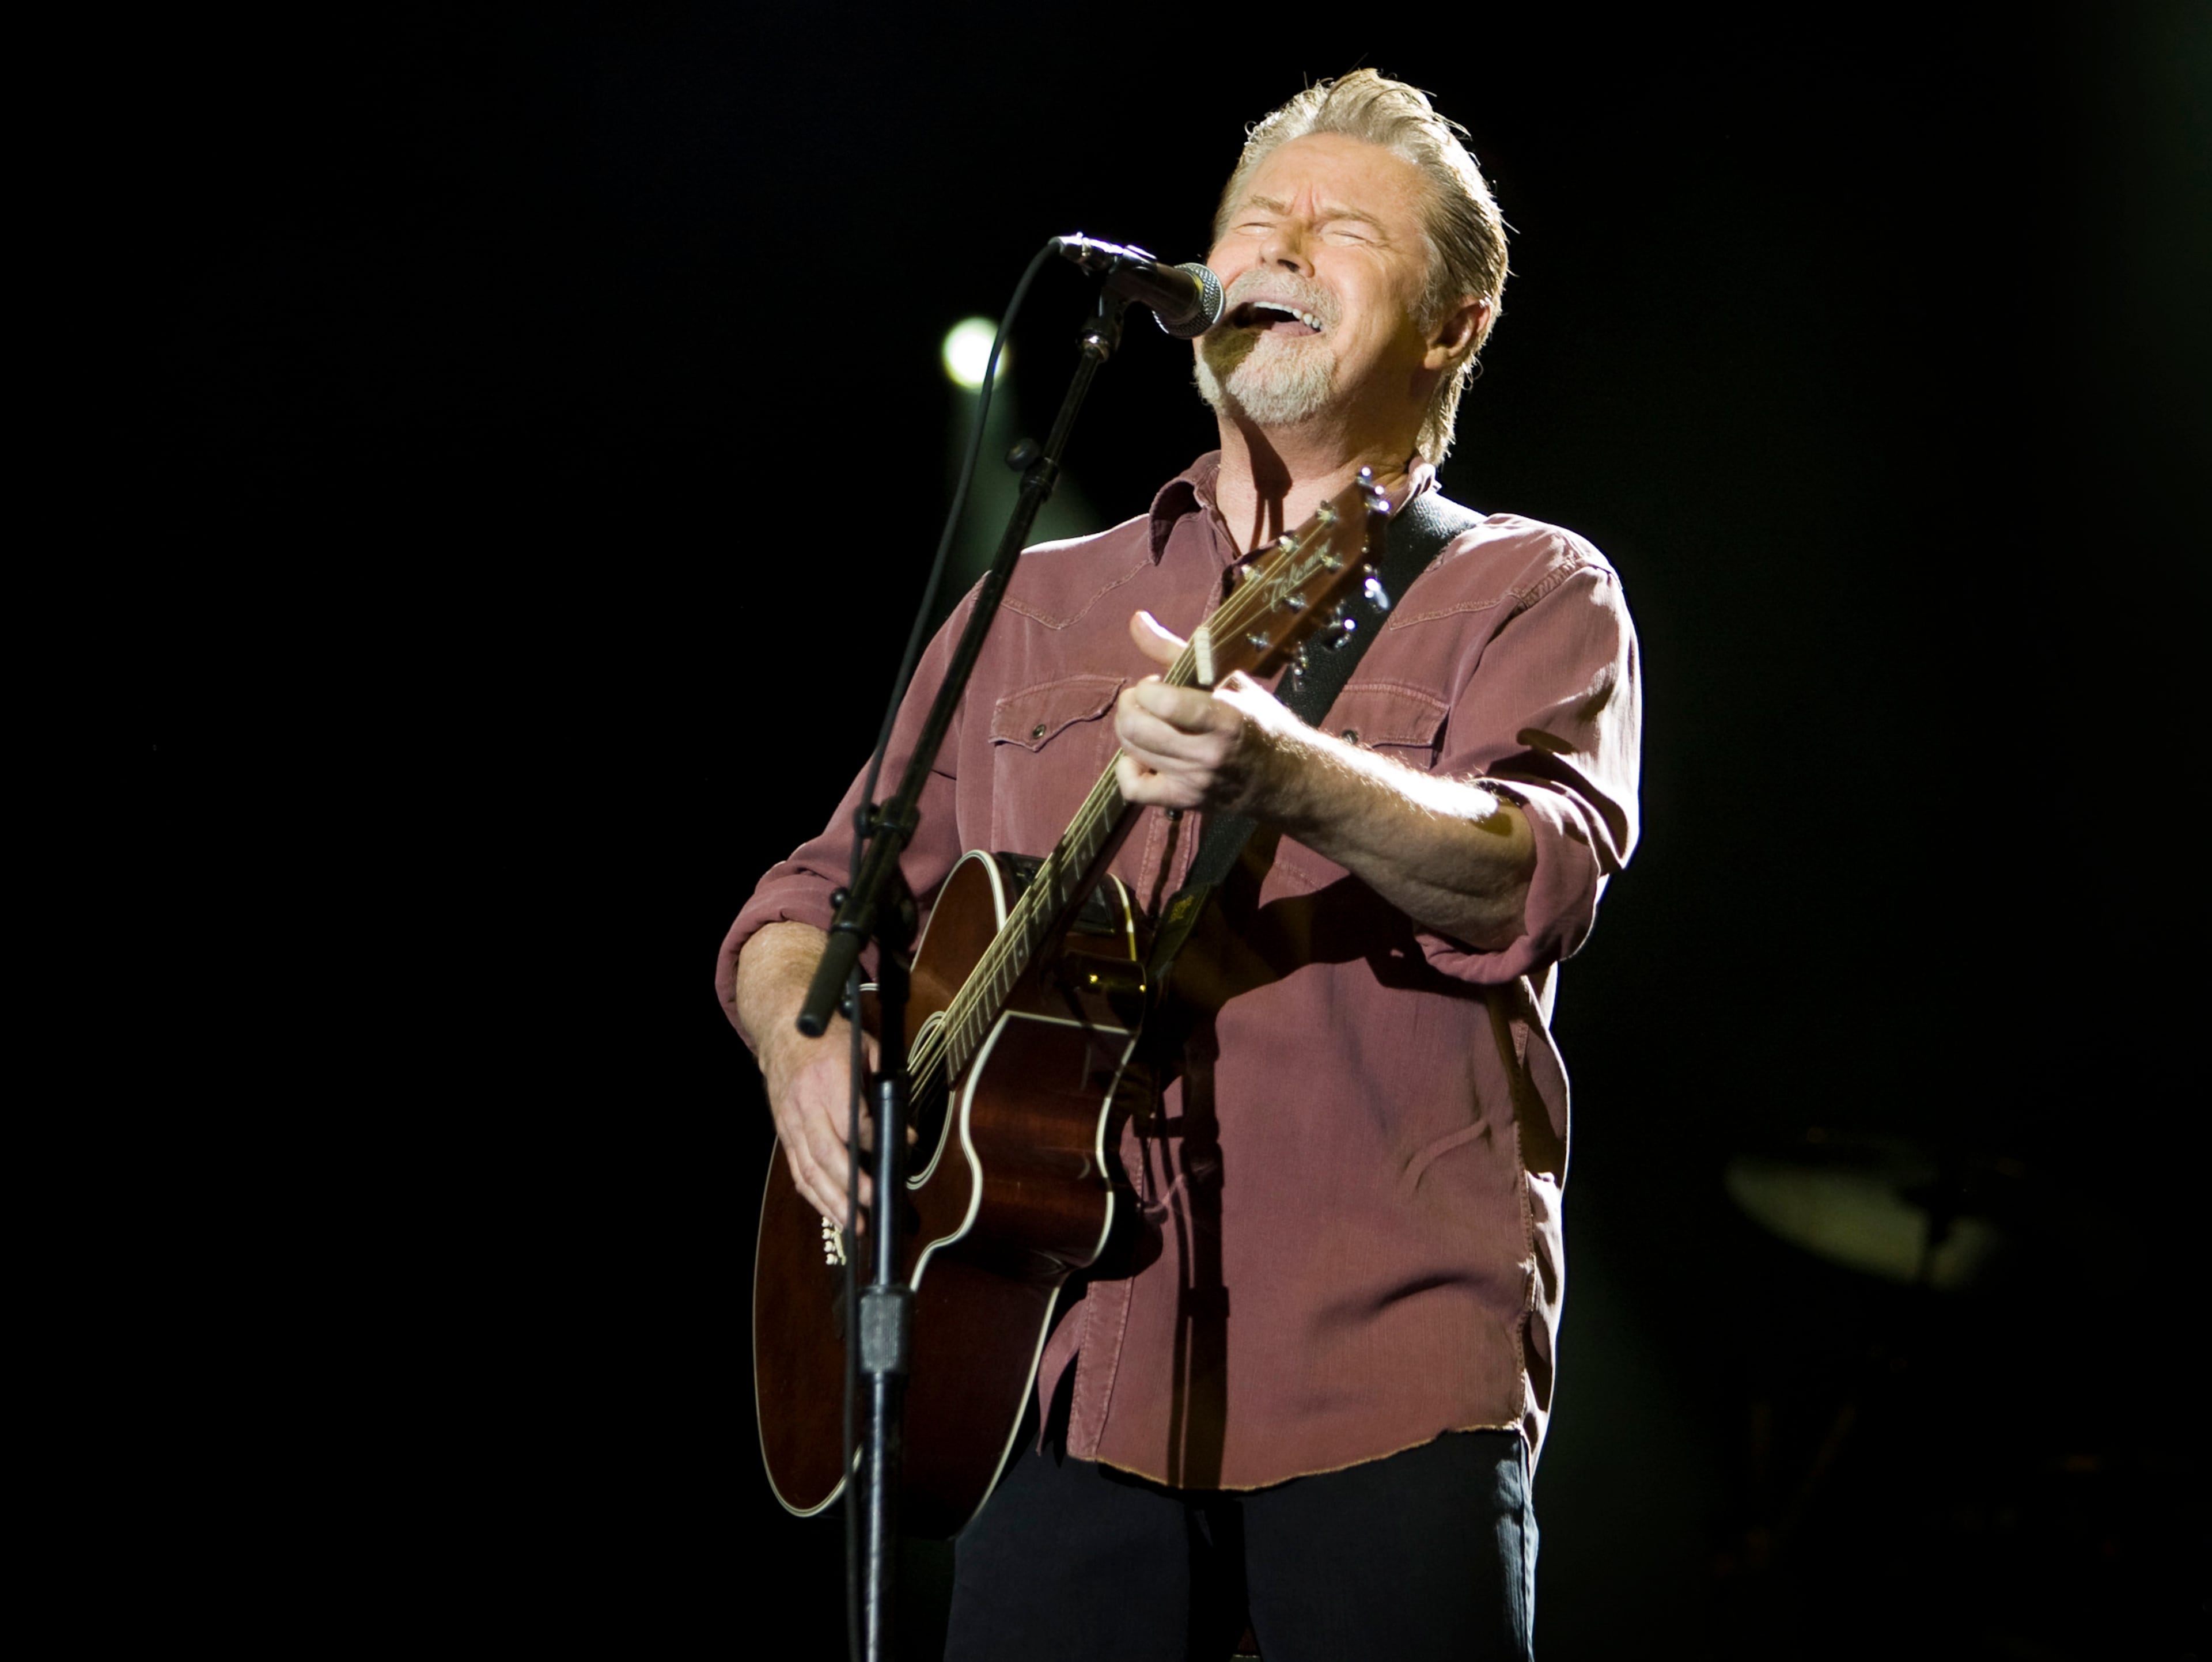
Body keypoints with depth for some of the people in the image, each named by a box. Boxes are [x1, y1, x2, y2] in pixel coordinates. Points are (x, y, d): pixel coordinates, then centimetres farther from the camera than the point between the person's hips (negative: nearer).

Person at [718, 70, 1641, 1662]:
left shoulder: (1529, 594, 7)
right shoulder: (1037, 606, 20)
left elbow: (1538, 877, -13)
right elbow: (823, 888, 21)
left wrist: (1289, 780, -32)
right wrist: (803, 1034, -2)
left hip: (1384, 1369, -3)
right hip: (1066, 1366, 3)